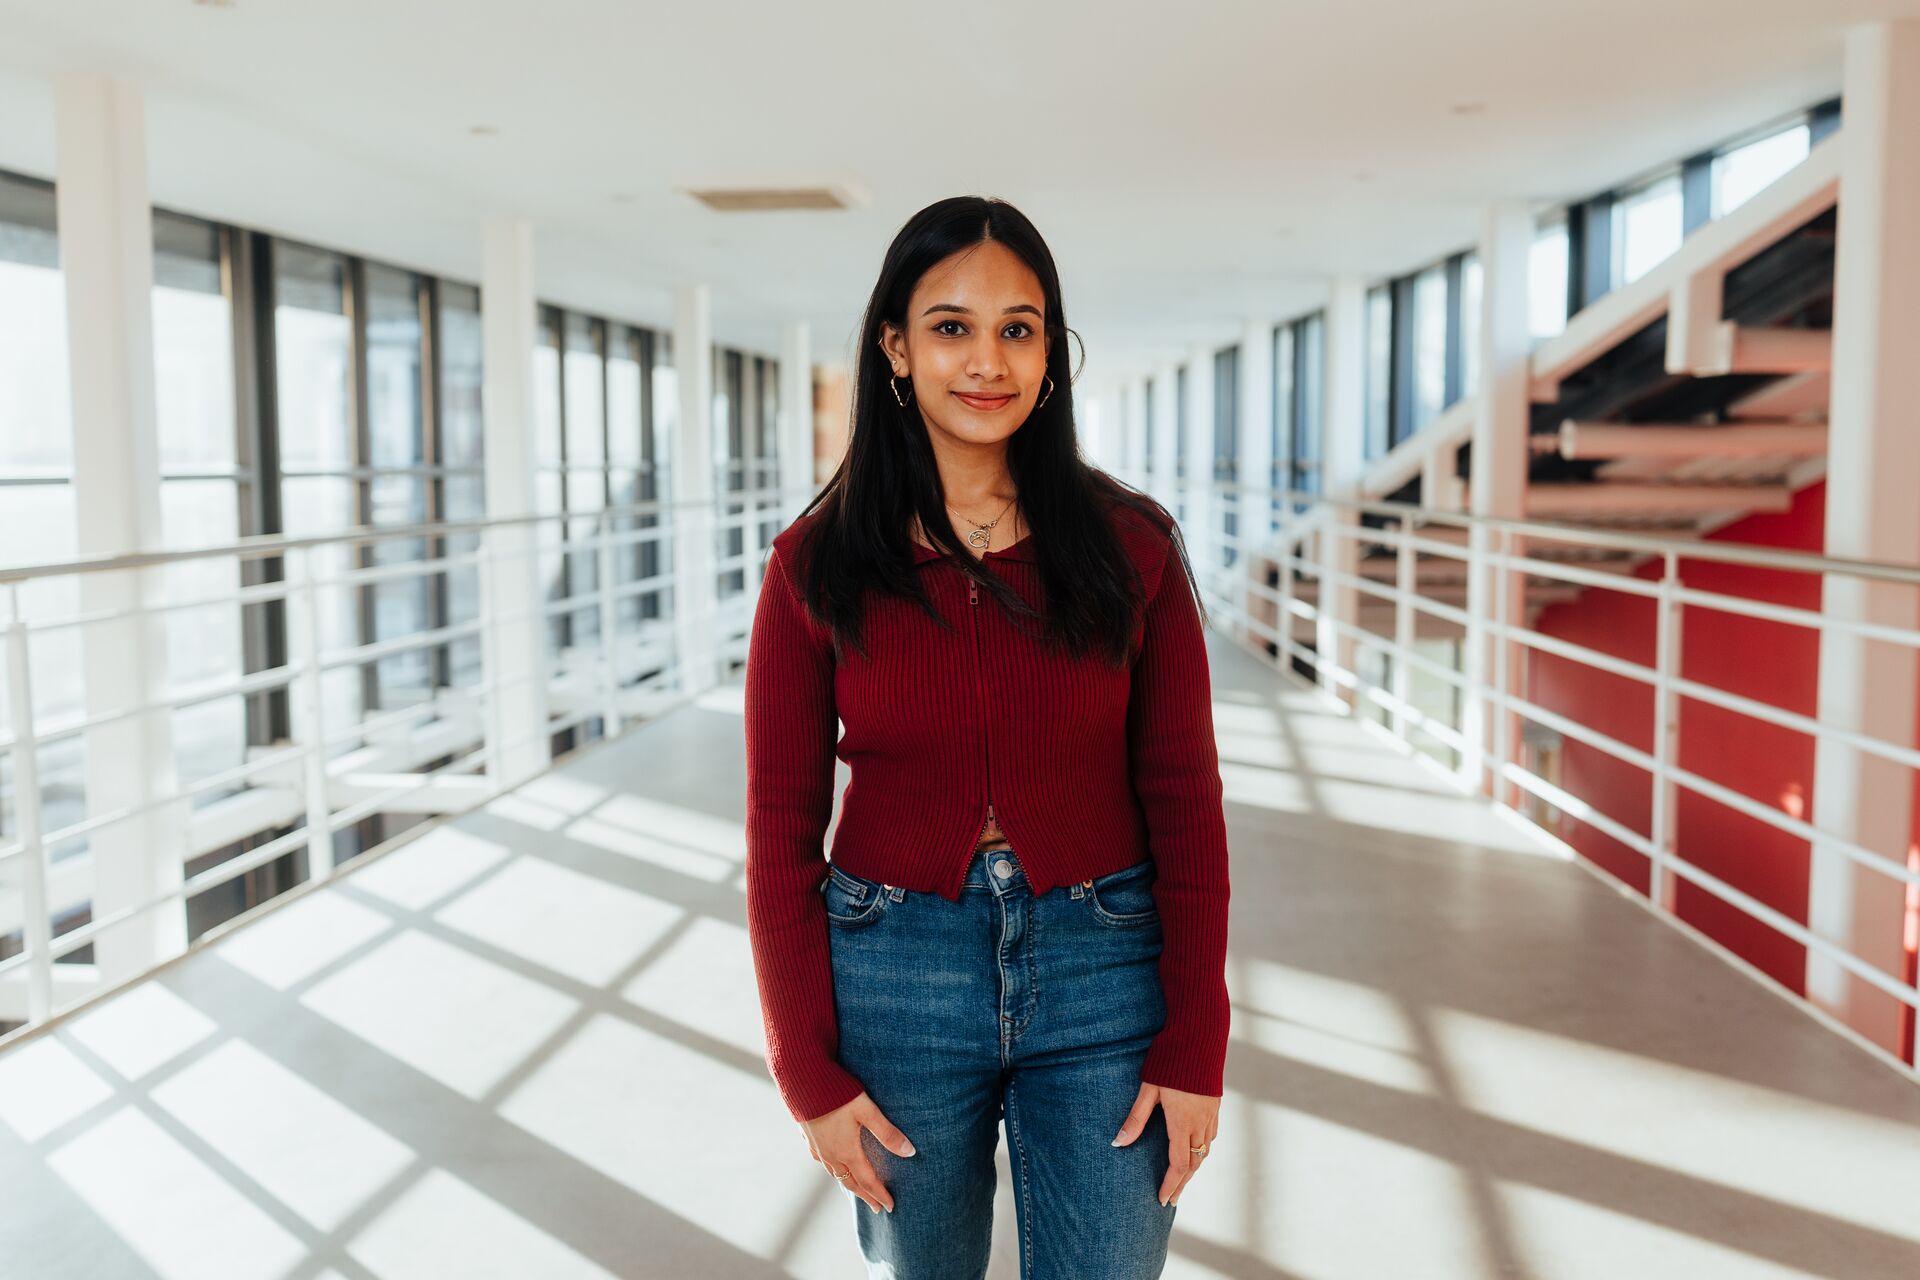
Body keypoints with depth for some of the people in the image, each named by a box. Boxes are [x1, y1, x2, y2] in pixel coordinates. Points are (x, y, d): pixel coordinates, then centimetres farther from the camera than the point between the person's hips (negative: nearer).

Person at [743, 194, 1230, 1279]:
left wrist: (1195, 1047, -4)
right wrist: (810, 1070, -3)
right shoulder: (821, 561, -5)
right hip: (894, 977, 0)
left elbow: (1185, 804, -2)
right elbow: (783, 829, -2)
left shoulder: (1130, 546, -4)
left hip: (1102, 977, 0)